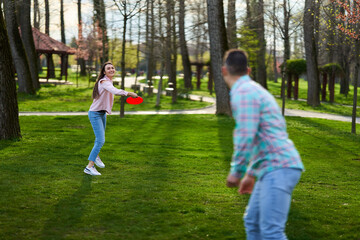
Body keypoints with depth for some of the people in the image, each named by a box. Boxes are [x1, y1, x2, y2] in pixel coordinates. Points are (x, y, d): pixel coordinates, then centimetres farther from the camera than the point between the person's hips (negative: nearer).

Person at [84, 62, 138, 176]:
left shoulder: (108, 81, 6)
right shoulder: (104, 82, -26)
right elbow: (115, 91, -43)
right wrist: (129, 93, -39)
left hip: (102, 113, 10)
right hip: (95, 114, -10)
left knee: (100, 138, 26)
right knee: (100, 140, -17)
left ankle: (96, 157, 48)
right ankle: (89, 167, -15)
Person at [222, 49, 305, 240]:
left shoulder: (243, 92, -10)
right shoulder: (253, 90, 21)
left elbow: (245, 137, -19)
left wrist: (236, 171, -8)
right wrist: (250, 174, 31)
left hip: (278, 168, -10)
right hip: (273, 169, 10)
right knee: (252, 223, 14)